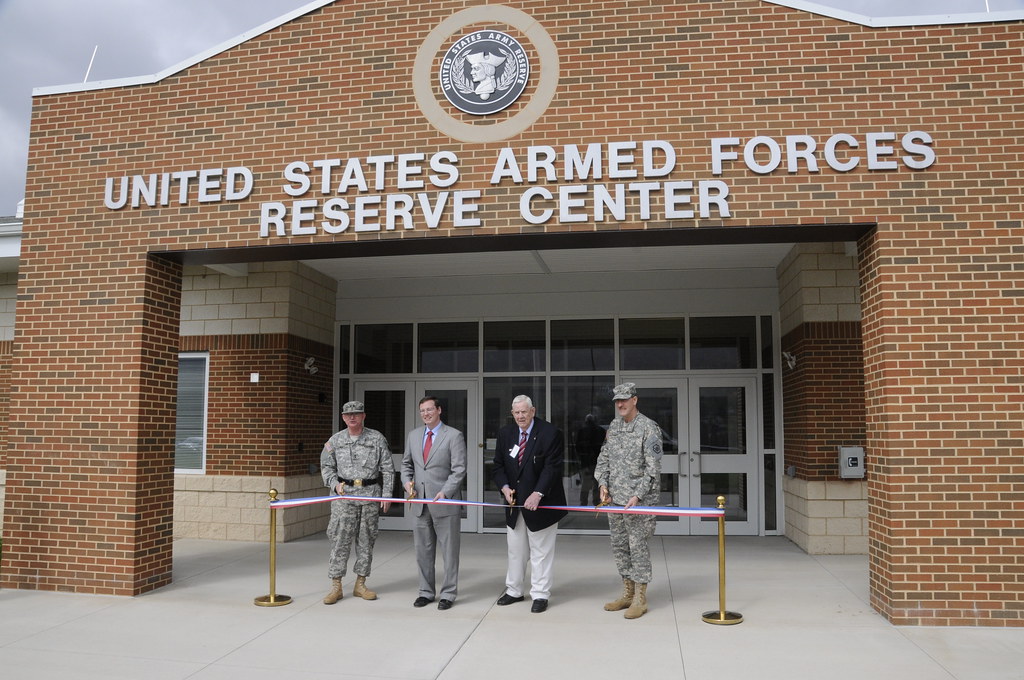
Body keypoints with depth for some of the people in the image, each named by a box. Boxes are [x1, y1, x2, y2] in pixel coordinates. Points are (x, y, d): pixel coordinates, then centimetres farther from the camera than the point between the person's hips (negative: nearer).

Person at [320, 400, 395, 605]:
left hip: (370, 495, 0)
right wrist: (335, 484, -6)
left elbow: (387, 469, 4)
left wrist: (387, 495, -2)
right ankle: (336, 586, 7)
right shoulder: (335, 441, 6)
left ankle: (360, 584, 17)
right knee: (340, 540, -2)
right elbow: (326, 466, 12)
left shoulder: (377, 439, 3)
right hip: (344, 495, 0)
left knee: (366, 541, 6)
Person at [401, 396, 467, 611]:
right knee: (423, 551, 12)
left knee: (449, 551, 3)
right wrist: (407, 481, 0)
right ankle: (426, 592, 24)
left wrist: (444, 492, -19)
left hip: (445, 503, -5)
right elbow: (407, 464, 20)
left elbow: (459, 470, -9)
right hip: (421, 504, 5)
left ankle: (448, 594, 13)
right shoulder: (413, 436, 12)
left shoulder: (454, 436, -5)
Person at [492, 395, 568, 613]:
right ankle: (514, 591, 27)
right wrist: (505, 487, -10)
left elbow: (552, 467, -17)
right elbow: (498, 464, 7)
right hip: (514, 502, 5)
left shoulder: (551, 434, -12)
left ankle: (540, 595, 13)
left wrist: (537, 494, -25)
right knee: (515, 550, 15)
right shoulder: (505, 434, 4)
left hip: (541, 502, -5)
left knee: (540, 552, 3)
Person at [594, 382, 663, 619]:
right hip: (615, 499, 7)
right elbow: (604, 457, 15)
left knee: (639, 548, -2)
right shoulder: (613, 427, 10)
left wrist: (638, 496, -18)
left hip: (639, 500, -7)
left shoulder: (648, 428, -10)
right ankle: (628, 593, 25)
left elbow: (652, 468, -13)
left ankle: (640, 599, 8)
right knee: (619, 547, 12)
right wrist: (603, 484, 1)